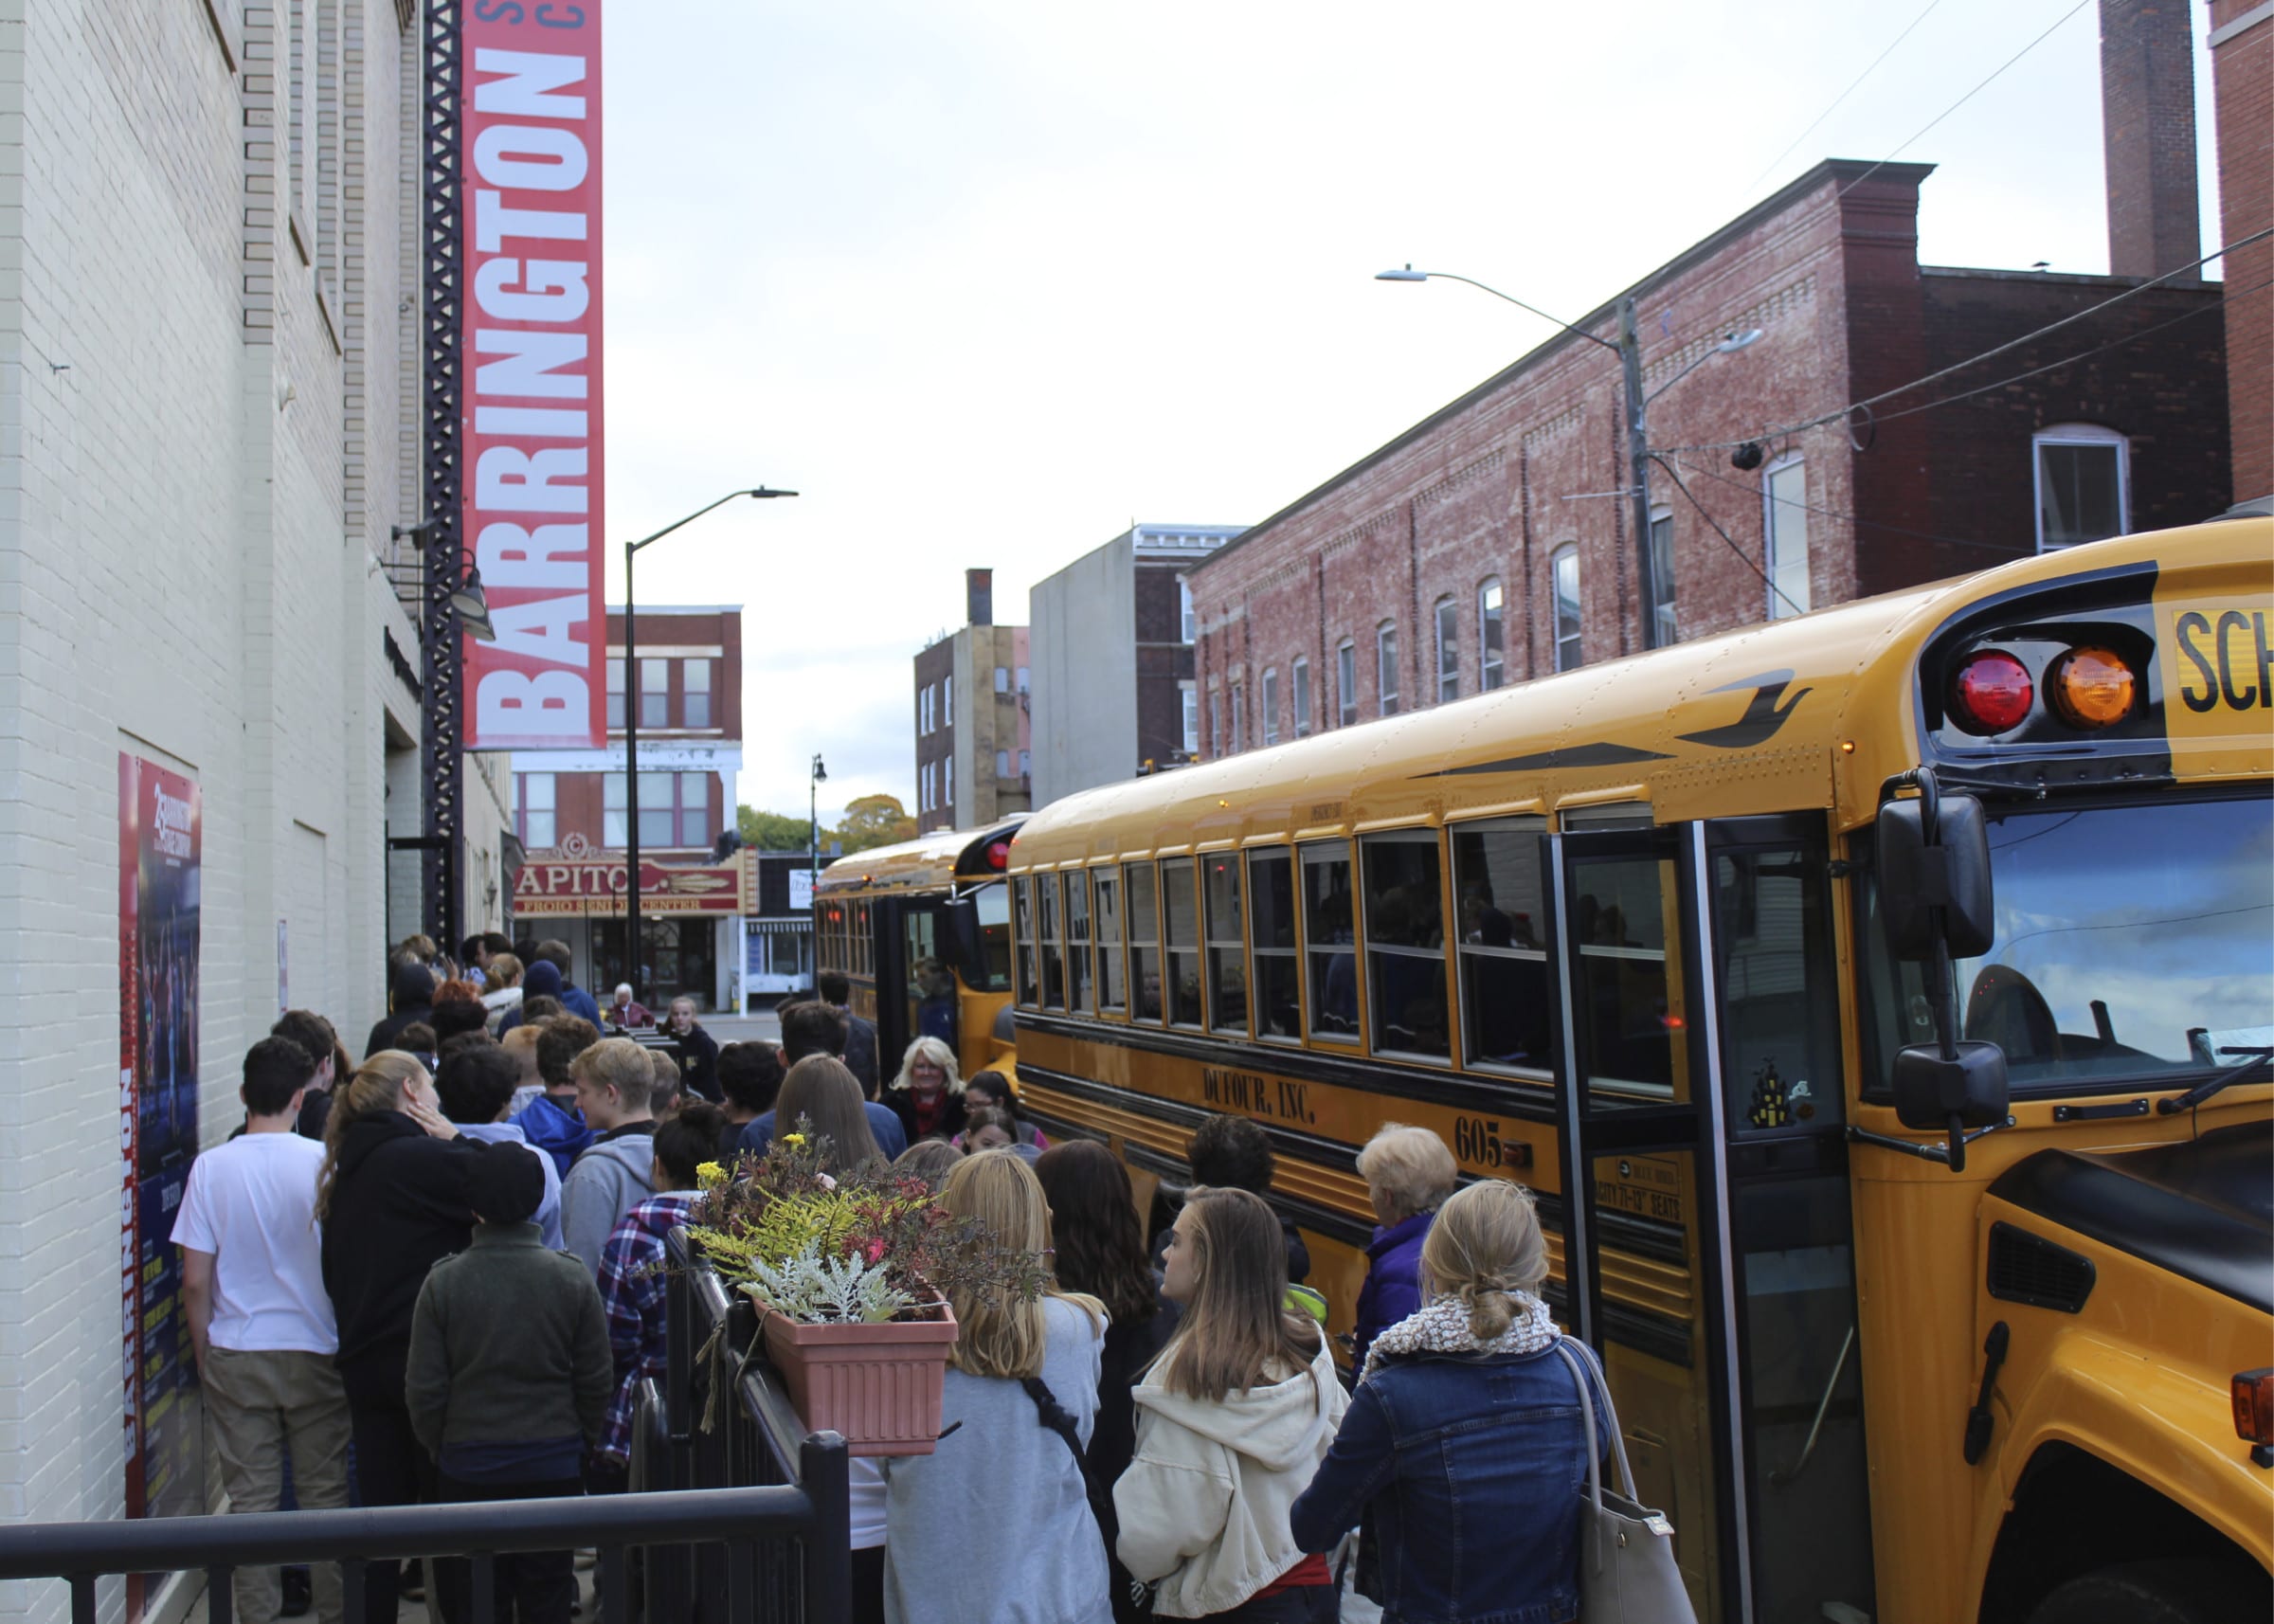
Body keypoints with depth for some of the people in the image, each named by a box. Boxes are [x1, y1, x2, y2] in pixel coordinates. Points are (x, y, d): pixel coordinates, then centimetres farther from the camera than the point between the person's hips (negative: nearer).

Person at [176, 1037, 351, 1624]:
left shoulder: (211, 1167, -7)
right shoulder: (326, 1162, -10)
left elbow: (195, 1280, -4)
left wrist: (202, 1354, 9)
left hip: (235, 1355, 1)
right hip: (314, 1353, -1)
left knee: (251, 1500, 9)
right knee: (324, 1494, 10)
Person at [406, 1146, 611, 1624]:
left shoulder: (442, 1282, -10)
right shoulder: (571, 1279, -7)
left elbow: (424, 1389, -4)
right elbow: (595, 1381, -1)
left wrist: (439, 1449, 12)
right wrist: (583, 1443, 15)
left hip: (467, 1465, -1)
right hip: (554, 1464, 1)